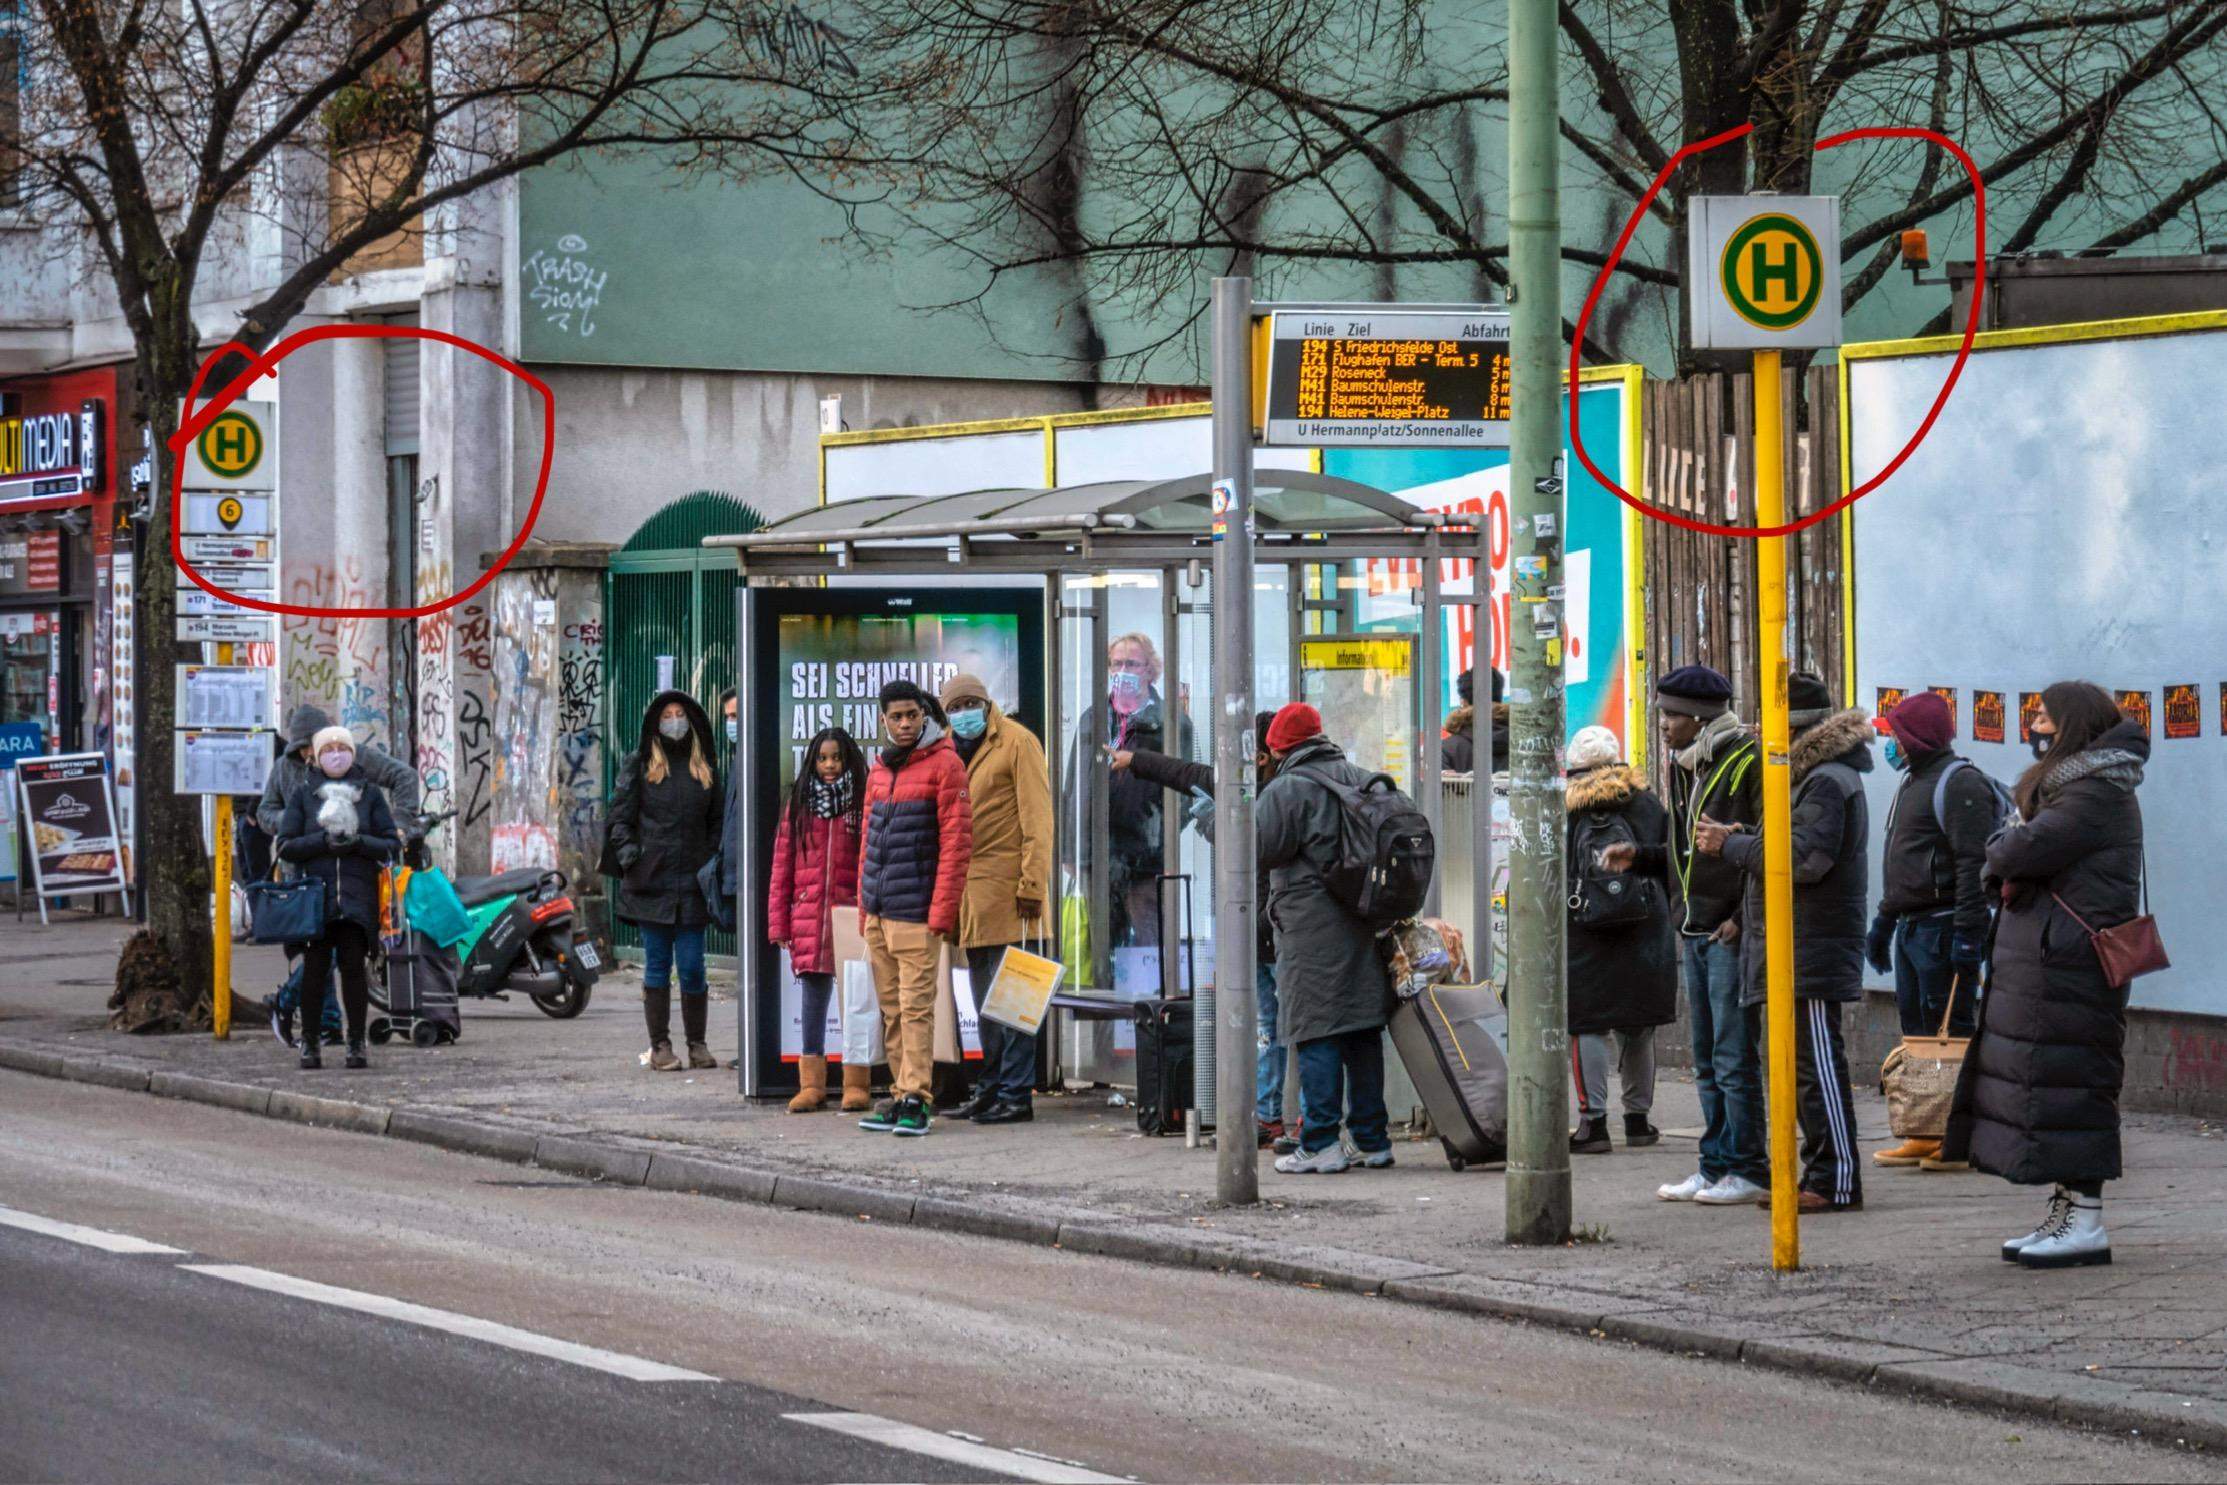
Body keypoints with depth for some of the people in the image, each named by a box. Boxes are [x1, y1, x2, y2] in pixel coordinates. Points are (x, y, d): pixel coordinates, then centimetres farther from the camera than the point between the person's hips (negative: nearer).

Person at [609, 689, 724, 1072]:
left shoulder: (705, 768, 14)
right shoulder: (639, 765, 6)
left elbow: (717, 822, 17)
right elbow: (620, 817, 5)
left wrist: (713, 863, 4)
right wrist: (630, 856, -7)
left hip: (692, 882, 2)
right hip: (652, 880, -2)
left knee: (693, 967, 0)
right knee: (657, 965, 1)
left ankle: (697, 1044, 9)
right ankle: (660, 1045, 5)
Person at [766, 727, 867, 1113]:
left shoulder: (864, 804, 2)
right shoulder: (799, 805, 11)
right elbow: (782, 867, 10)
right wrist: (778, 923, 5)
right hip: (809, 920, 3)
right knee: (813, 1004, 6)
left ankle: (856, 1084, 6)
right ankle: (811, 1085, 10)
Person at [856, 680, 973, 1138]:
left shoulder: (944, 765, -5)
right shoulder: (879, 770, 16)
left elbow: (956, 842, -10)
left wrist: (942, 913, -15)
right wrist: (864, 906, 13)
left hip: (916, 913, -7)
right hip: (878, 914, 7)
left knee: (916, 1007, -8)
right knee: (891, 1010, 9)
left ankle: (914, 1100, -8)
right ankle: (900, 1095, 13)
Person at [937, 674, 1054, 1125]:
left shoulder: (1017, 742, -5)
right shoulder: (955, 752, 18)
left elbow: (1036, 818, -10)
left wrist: (1032, 884, -17)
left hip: (1008, 893, -8)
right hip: (971, 893, 8)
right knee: (986, 999, 14)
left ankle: (1016, 1095, -7)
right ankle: (991, 1087, 21)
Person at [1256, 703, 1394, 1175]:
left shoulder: (1286, 791, -10)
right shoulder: (1363, 781, 11)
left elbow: (1260, 849, -11)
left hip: (1311, 927, -6)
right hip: (1365, 924, 6)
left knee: (1318, 1035, -4)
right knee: (1363, 1033, 12)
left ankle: (1320, 1144, -7)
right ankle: (1373, 1140, 16)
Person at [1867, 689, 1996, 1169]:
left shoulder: (1960, 784, -11)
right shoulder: (1913, 783, 21)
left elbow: (1974, 864, -19)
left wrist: (1967, 933, -24)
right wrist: (1883, 923, 28)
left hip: (1942, 927, -10)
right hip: (1911, 927, 10)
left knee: (1949, 1034, -7)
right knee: (1916, 1033, 9)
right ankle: (1925, 1136, 12)